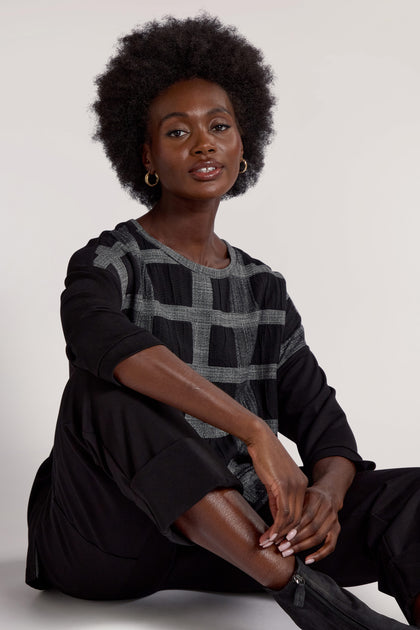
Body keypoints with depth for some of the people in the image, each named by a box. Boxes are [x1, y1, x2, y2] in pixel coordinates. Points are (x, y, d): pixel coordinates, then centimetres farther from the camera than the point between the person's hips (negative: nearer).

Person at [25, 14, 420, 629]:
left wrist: (325, 493, -22)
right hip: (105, 543, -4)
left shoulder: (264, 289, 10)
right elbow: (98, 335, -31)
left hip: (234, 538, 5)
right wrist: (254, 431, -40)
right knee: (110, 392, -33)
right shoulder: (109, 262, -5)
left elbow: (326, 429, 2)